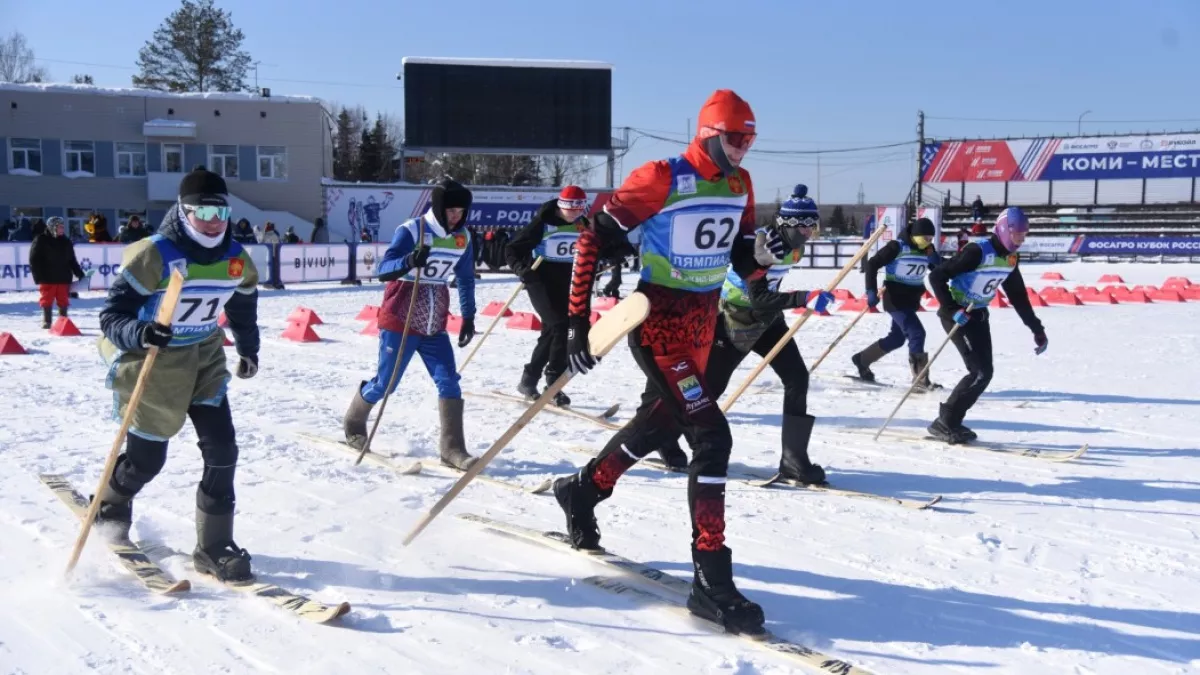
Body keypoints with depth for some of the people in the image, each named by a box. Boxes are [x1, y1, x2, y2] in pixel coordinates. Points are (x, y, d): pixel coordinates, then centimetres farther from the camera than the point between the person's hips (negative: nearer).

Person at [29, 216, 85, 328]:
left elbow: (72, 261, 18)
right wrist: (38, 276, -11)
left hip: (64, 278, 4)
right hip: (47, 278, -4)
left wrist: (80, 274, 14)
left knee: (63, 301, 6)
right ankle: (46, 321, 10)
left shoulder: (66, 242, 12)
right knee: (47, 301, 1)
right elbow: (34, 260, -5)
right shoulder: (40, 240, -3)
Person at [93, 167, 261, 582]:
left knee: (222, 449, -7)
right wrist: (139, 333, -43)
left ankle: (214, 547, 4)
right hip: (150, 360, -4)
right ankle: (109, 510, 39)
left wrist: (248, 349, 23)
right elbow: (111, 317, -23)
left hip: (204, 359, 5)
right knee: (147, 458, 4)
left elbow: (242, 305, 16)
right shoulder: (153, 255, -23)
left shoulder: (236, 259, -5)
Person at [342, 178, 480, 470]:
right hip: (399, 323, -5)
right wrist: (409, 261, -44)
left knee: (449, 383, -9)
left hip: (434, 326, 5)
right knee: (385, 383, 5)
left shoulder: (462, 238, 2)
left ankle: (452, 449, -5)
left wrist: (468, 316, 14)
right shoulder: (411, 231, -16)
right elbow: (383, 271, -25)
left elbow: (466, 278, 16)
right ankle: (353, 424, 33)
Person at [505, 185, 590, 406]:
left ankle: (529, 379, 25)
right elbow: (512, 249, -8)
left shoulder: (584, 226, 5)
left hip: (568, 283, 6)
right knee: (559, 326, -18)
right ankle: (554, 384, -12)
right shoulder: (543, 222, -11)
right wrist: (522, 269, -24)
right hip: (541, 280, -6)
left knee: (552, 331, 10)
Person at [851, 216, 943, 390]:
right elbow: (872, 264, -13)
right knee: (917, 334, -17)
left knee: (897, 338, 17)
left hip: (911, 300, 8)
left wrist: (936, 260, -15)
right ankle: (921, 380, -12)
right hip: (895, 299, -8)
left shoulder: (927, 250, 2)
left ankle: (861, 360, 35)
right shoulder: (897, 247, -16)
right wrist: (872, 291, -19)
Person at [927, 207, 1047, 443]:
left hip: (979, 316, 8)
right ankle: (944, 422, -4)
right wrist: (952, 310, -28)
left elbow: (1018, 297, 15)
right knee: (980, 372, -13)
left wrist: (1037, 330, 15)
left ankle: (951, 422, 15)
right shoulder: (977, 251, -21)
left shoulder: (1010, 259, 4)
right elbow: (936, 277, -22)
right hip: (957, 315, -8)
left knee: (984, 373, 5)